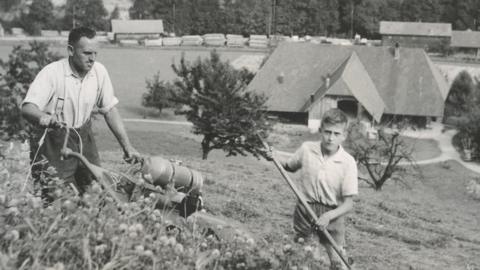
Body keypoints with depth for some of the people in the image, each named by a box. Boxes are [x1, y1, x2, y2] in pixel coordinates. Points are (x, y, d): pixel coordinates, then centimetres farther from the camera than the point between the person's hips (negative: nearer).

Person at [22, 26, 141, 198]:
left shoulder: (99, 72, -5)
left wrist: (127, 146, 0)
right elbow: (27, 108, -28)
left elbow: (110, 110, 3)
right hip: (55, 141, -5)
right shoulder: (51, 73, -19)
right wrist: (42, 117, -52)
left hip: (83, 136, 5)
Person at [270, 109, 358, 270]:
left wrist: (329, 216, -29)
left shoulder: (348, 162, -15)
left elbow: (348, 203, -14)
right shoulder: (307, 149, -7)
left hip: (332, 214, -2)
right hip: (304, 209, 3)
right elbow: (290, 166, 16)